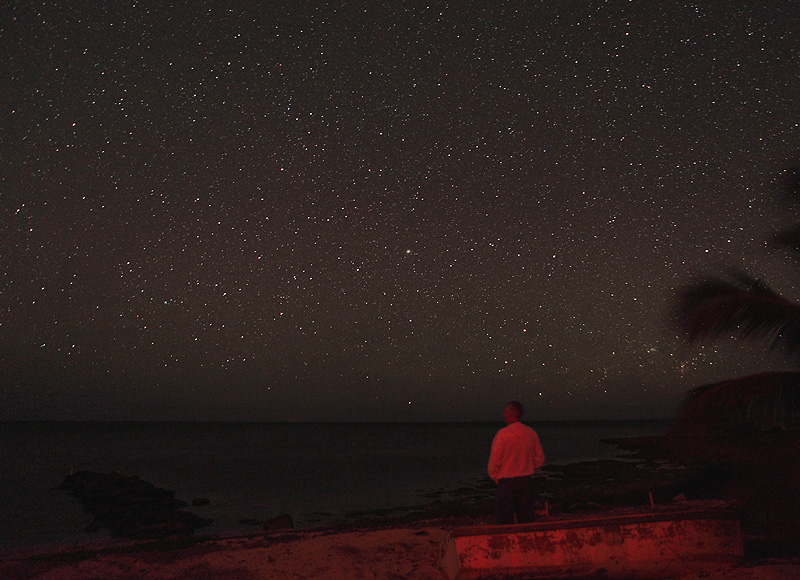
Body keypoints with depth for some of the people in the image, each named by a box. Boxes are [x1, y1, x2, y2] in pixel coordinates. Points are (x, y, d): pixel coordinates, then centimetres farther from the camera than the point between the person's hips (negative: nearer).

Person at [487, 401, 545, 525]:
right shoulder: (531, 433, 3)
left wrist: (494, 477, 4)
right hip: (526, 481, 5)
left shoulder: (503, 434, -15)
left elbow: (495, 460, -12)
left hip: (507, 483, -5)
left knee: (505, 521, 0)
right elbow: (540, 459, 11)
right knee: (526, 521, 12)